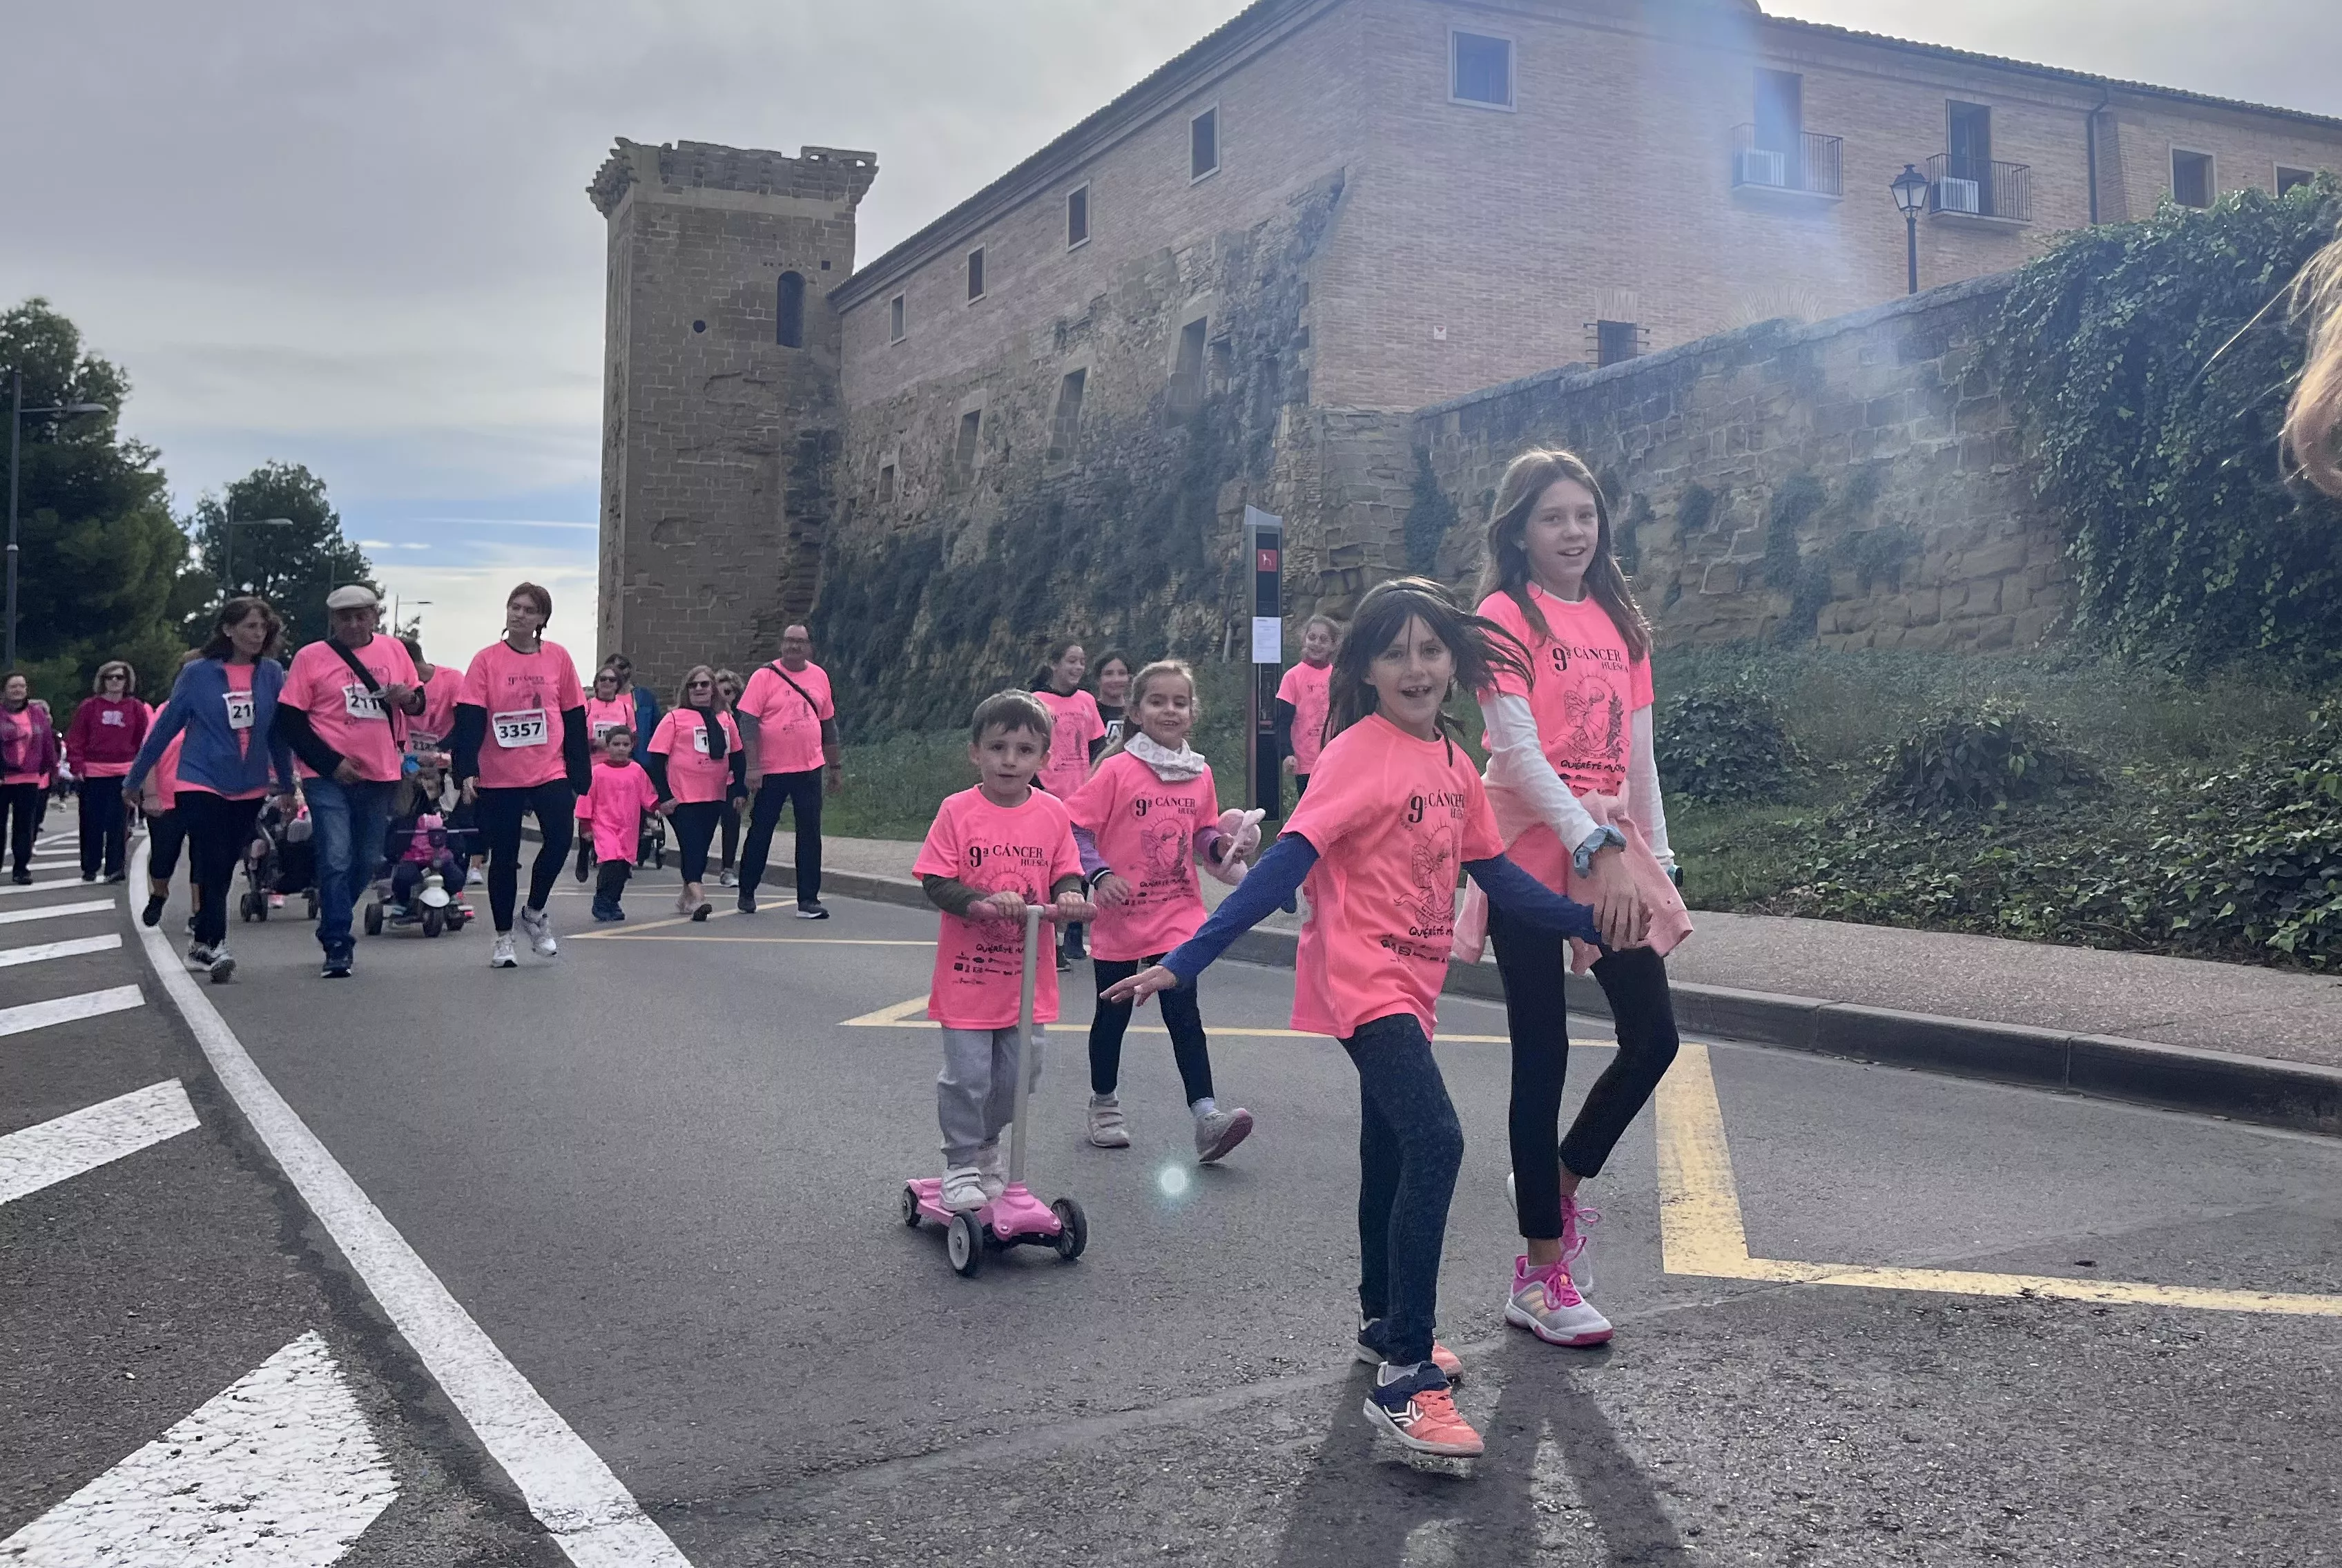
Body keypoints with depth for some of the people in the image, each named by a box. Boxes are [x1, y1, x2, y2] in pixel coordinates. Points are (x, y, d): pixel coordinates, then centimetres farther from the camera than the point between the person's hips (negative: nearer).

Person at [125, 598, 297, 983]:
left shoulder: (272, 673, -3)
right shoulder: (197, 672, -8)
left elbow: (280, 731, 6)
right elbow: (166, 727, -1)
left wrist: (286, 785, 11)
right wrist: (135, 778, 5)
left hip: (249, 789, 3)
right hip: (200, 783, -3)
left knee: (223, 869, 10)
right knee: (212, 865, -13)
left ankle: (203, 944, 21)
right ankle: (214, 946, -15)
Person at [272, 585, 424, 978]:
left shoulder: (394, 650, 8)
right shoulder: (311, 657, -3)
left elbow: (418, 701, 17)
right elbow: (288, 720, -4)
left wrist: (409, 698, -9)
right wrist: (332, 764, -12)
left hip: (380, 774, 4)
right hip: (329, 778, -4)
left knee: (367, 861, 13)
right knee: (336, 861, -11)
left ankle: (333, 926, 33)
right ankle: (338, 946, -6)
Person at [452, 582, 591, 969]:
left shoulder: (558, 657, 3)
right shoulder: (487, 660, -2)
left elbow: (574, 719, 7)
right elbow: (469, 719, -6)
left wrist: (579, 773, 5)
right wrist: (467, 771, -16)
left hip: (550, 772, 1)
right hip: (498, 777, 0)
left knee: (559, 839, -17)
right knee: (503, 858, 6)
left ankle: (534, 912, 9)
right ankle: (503, 937, 22)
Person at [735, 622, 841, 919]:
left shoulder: (819, 676, 8)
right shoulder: (765, 676, -5)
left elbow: (828, 724, 16)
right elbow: (748, 721, -10)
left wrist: (836, 765, 16)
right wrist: (753, 766, -16)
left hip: (809, 769, 3)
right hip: (770, 771, -3)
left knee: (810, 834, 1)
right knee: (760, 832, 8)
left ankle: (808, 900, 5)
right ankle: (746, 894, 23)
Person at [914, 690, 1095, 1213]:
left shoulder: (1052, 813, 1)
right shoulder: (958, 811, -9)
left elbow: (1065, 874, 7)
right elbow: (935, 882, -11)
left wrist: (1069, 895, -17)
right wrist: (984, 900, -26)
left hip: (1027, 975, 3)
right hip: (967, 973, -3)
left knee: (1017, 1074, 12)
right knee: (967, 1076, 1)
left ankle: (986, 1146, 36)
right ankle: (961, 1165, 20)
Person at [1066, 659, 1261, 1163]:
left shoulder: (1200, 774, 4)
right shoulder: (1117, 770, -9)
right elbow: (1075, 829, -10)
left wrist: (1222, 845, -5)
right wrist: (1100, 875, -23)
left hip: (1178, 917, 2)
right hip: (1120, 918, -2)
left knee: (1183, 1013, -7)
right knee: (1112, 1014, 12)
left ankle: (1206, 1117, -12)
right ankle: (1104, 1105, 30)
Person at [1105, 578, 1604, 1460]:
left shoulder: (1452, 761, 7)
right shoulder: (1360, 752, -15)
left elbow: (1494, 874, 16)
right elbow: (1285, 865, -22)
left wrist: (1594, 923, 17)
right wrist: (1184, 963, -28)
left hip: (1412, 987, 8)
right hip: (1362, 982, -8)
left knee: (1392, 1157, 21)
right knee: (1434, 1142, -23)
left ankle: (1385, 1328, 41)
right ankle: (1404, 1382, -21)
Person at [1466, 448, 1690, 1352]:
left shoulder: (1620, 623, 14)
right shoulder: (1506, 614, -6)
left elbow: (1638, 754, 16)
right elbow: (1520, 750, -17)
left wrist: (1656, 858, 12)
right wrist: (1598, 848, -25)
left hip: (1616, 853, 6)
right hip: (1534, 854, -6)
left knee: (1654, 1037, 3)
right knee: (1543, 1060, -1)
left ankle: (1561, 1180, 30)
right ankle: (1541, 1277, 11)